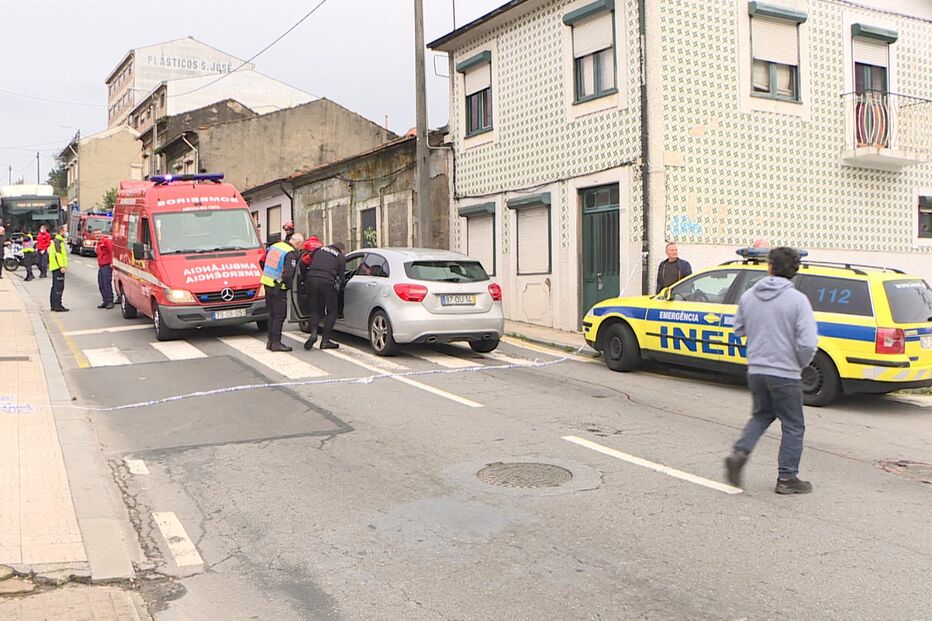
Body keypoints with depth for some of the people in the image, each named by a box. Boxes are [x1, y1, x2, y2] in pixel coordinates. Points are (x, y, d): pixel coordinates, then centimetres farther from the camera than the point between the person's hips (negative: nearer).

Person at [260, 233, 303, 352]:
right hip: (278, 288, -8)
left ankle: (270, 341, 21)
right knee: (280, 316, -2)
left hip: (267, 283, 8)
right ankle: (276, 343, -2)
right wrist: (289, 285, -7)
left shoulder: (275, 246, 9)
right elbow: (288, 274, -25)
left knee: (272, 314, 16)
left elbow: (262, 262, 19)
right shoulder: (291, 254, -16)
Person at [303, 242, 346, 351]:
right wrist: (338, 287, 25)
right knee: (331, 313, 8)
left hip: (312, 279, 4)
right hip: (327, 282, -4)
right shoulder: (341, 257, 11)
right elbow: (340, 277, 9)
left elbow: (309, 264, 23)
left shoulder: (320, 250, 22)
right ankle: (325, 341, 5)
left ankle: (313, 333, -5)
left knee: (315, 310, 17)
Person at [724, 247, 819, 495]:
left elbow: (739, 329, 13)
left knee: (761, 415, 24)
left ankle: (739, 453, 3)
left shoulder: (749, 296, 1)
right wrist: (802, 363, 0)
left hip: (755, 370, 5)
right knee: (793, 426, 11)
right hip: (785, 372, -4)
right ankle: (787, 478, 16)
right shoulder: (797, 300, -13)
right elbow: (808, 343, -18)